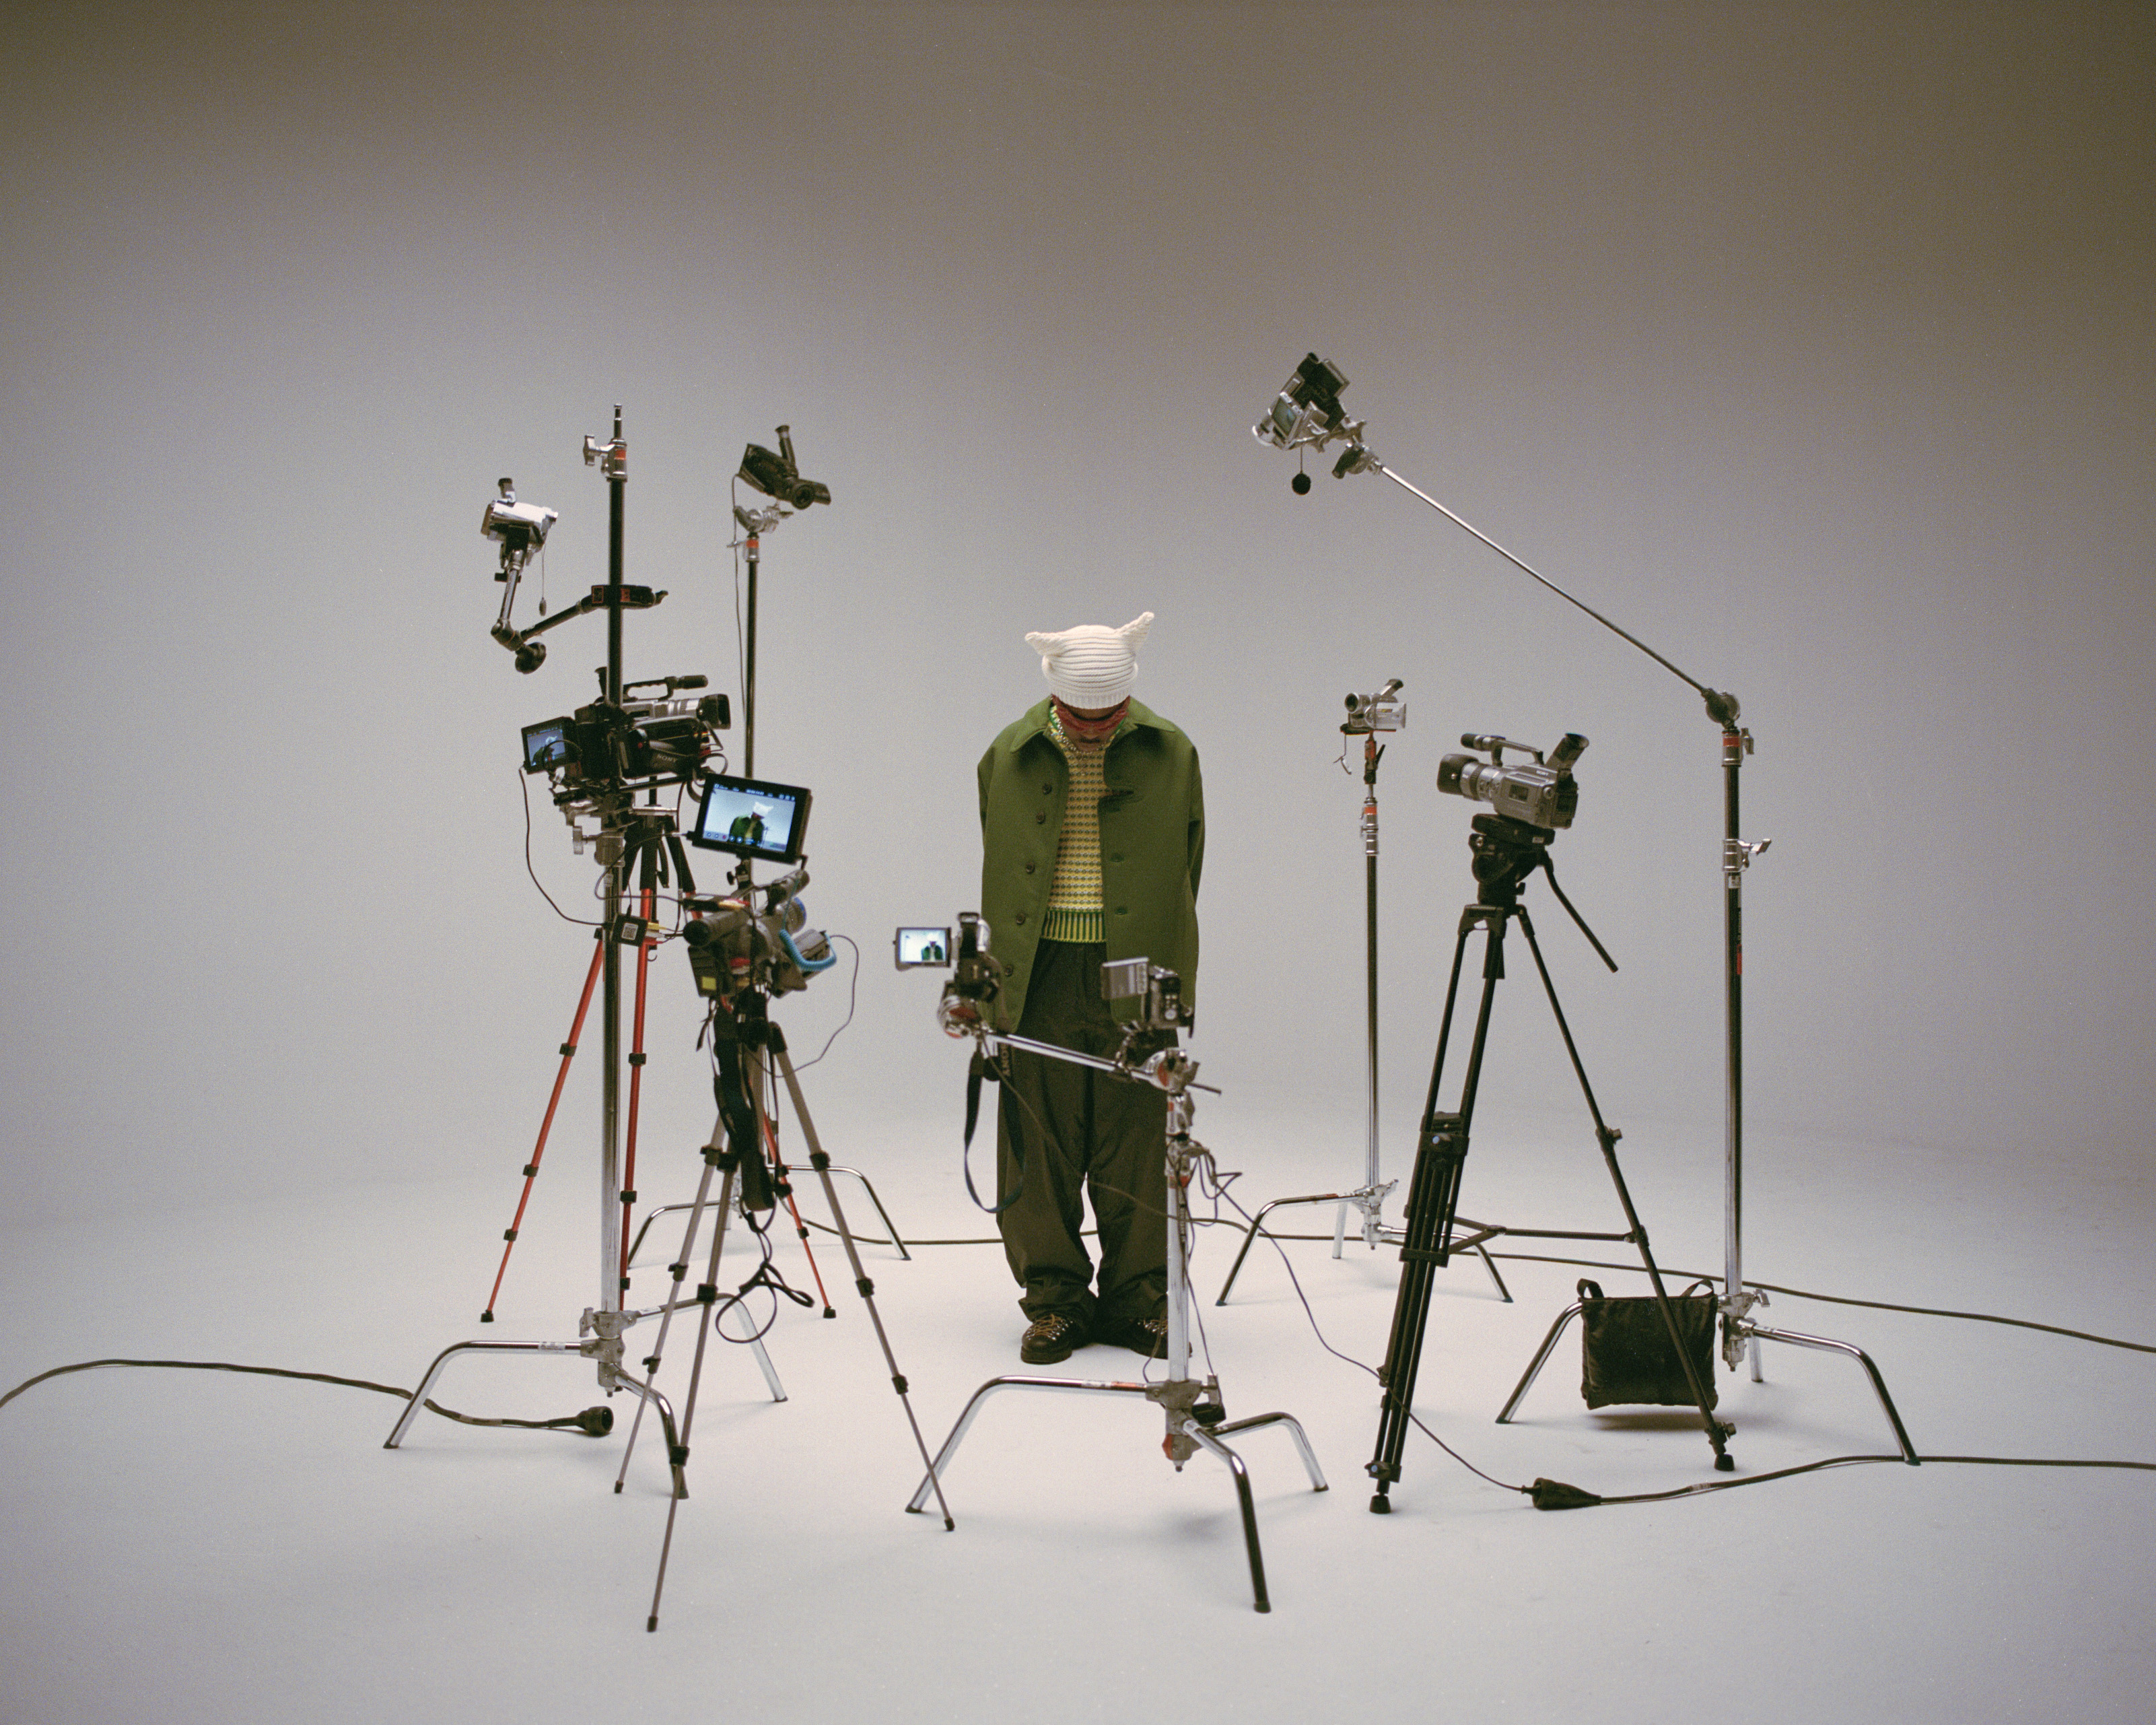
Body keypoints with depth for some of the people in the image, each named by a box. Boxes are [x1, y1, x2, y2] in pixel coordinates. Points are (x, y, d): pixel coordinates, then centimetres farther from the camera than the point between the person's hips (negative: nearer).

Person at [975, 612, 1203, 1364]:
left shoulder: (1171, 754, 5)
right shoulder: (1008, 757, 6)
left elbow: (1184, 879, 9)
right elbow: (998, 882, 13)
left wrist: (1171, 980, 3)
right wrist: (997, 978, 7)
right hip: (1040, 977, 1)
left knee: (1136, 1147, 3)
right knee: (1041, 1147, 3)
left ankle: (1135, 1298, 16)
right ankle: (1055, 1299, 15)